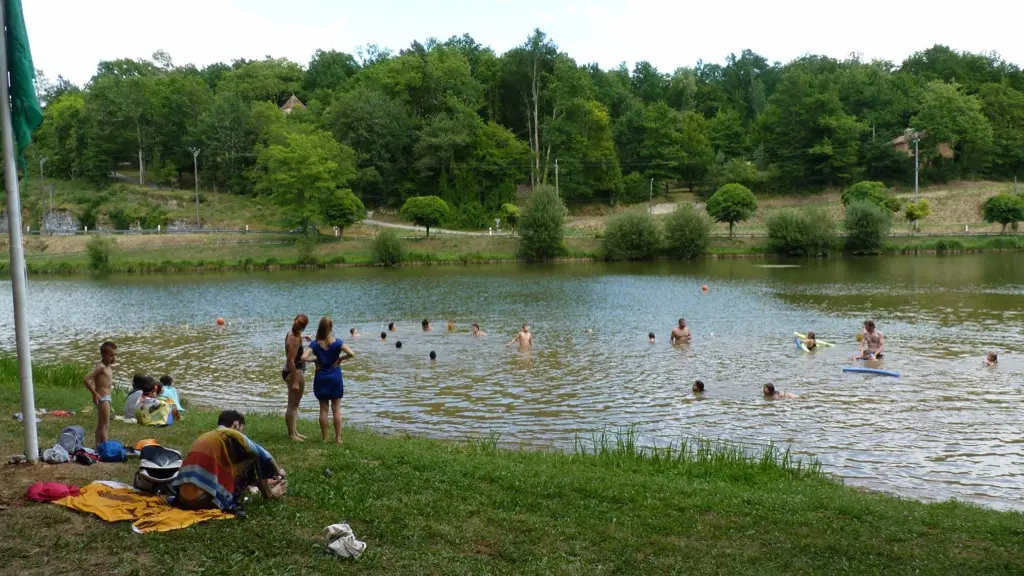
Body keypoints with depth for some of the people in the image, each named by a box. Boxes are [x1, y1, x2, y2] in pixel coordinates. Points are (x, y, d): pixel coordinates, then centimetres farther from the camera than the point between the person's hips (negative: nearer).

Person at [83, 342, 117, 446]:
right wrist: (94, 393, -20)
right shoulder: (101, 367, -18)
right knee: (105, 426, -7)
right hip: (102, 398, -10)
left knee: (101, 425, 18)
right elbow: (86, 379, -25)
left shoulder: (107, 366, 9)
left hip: (107, 397, 10)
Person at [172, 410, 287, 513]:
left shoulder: (206, 437, 24)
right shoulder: (231, 434, 2)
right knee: (255, 461, 7)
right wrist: (278, 472, 33)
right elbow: (263, 456, 12)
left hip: (183, 500, 8)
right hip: (206, 500, -8)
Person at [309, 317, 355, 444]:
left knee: (323, 409, 9)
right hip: (335, 377, -1)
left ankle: (324, 437, 13)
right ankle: (338, 438, 8)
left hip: (321, 378, 1)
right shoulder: (337, 343, -11)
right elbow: (352, 354, -22)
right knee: (336, 409, 6)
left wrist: (315, 359, 0)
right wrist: (340, 358, -6)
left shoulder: (315, 344, -8)